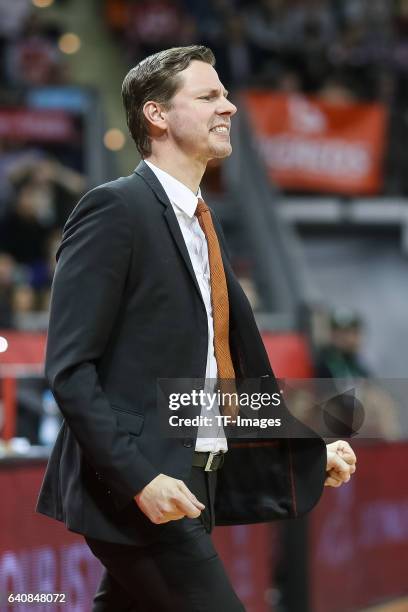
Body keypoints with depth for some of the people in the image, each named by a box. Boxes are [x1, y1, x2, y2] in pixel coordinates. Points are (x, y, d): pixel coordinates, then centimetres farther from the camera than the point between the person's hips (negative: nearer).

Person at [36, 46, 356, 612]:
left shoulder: (203, 224, 18)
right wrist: (139, 478, -23)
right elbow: (69, 368, -15)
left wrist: (312, 451, 17)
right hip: (135, 490, -9)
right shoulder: (115, 209, -10)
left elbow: (237, 367, 24)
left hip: (189, 485, 9)